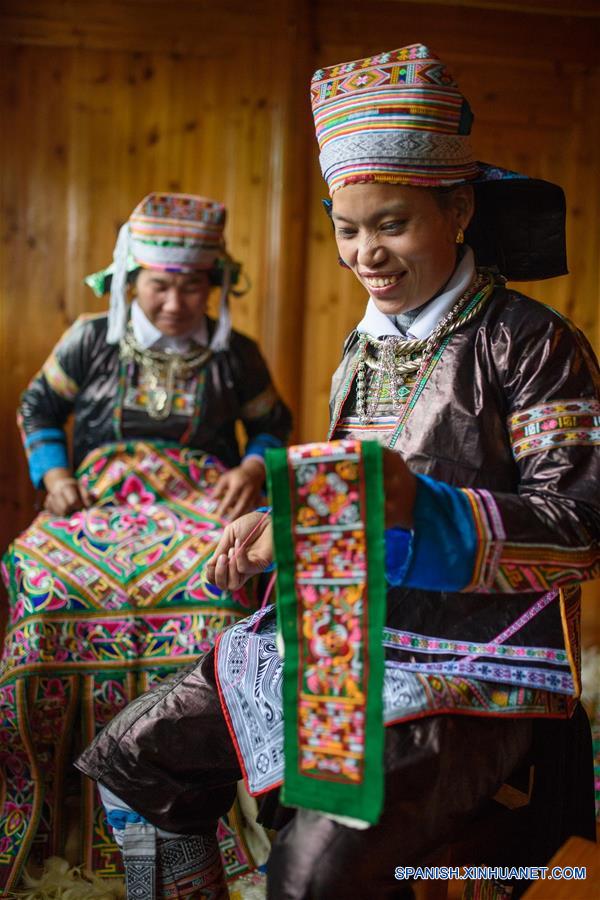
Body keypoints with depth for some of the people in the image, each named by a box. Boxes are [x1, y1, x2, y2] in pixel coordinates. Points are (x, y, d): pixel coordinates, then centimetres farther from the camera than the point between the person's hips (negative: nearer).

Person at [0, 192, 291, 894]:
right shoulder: (91, 341, 13)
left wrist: (255, 467, 1)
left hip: (199, 505, -1)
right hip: (101, 498, 1)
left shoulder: (235, 355, 12)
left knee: (215, 580, -37)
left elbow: (273, 424, 22)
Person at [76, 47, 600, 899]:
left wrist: (426, 508, -29)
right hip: (346, 637, 7)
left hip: (474, 668, -7)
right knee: (128, 760, 0)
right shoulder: (363, 349, 14)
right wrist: (291, 529, 5)